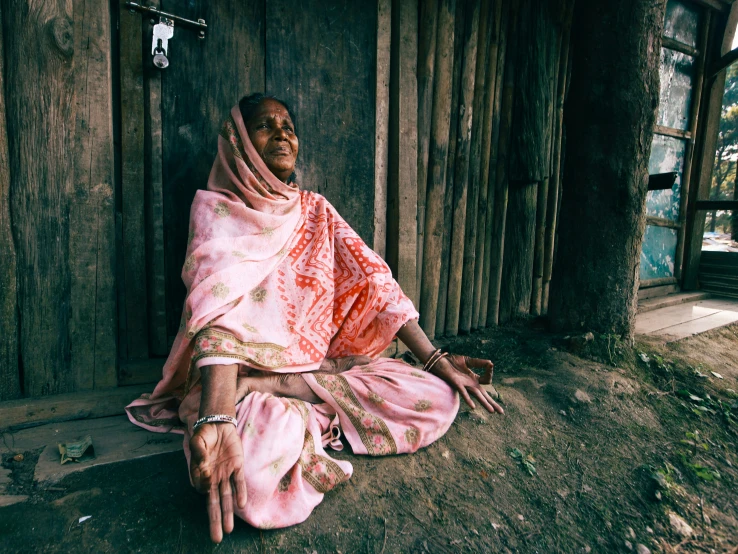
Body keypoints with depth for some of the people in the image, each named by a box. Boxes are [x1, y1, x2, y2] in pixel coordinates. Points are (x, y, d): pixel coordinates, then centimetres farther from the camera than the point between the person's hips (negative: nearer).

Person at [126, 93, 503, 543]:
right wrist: (217, 422, -40)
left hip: (321, 362, 7)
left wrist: (438, 362, -6)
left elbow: (376, 284, 1)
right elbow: (217, 311, -23)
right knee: (250, 474, -38)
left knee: (438, 398, -13)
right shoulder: (215, 208, -5)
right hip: (241, 370, -6)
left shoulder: (315, 210, 8)